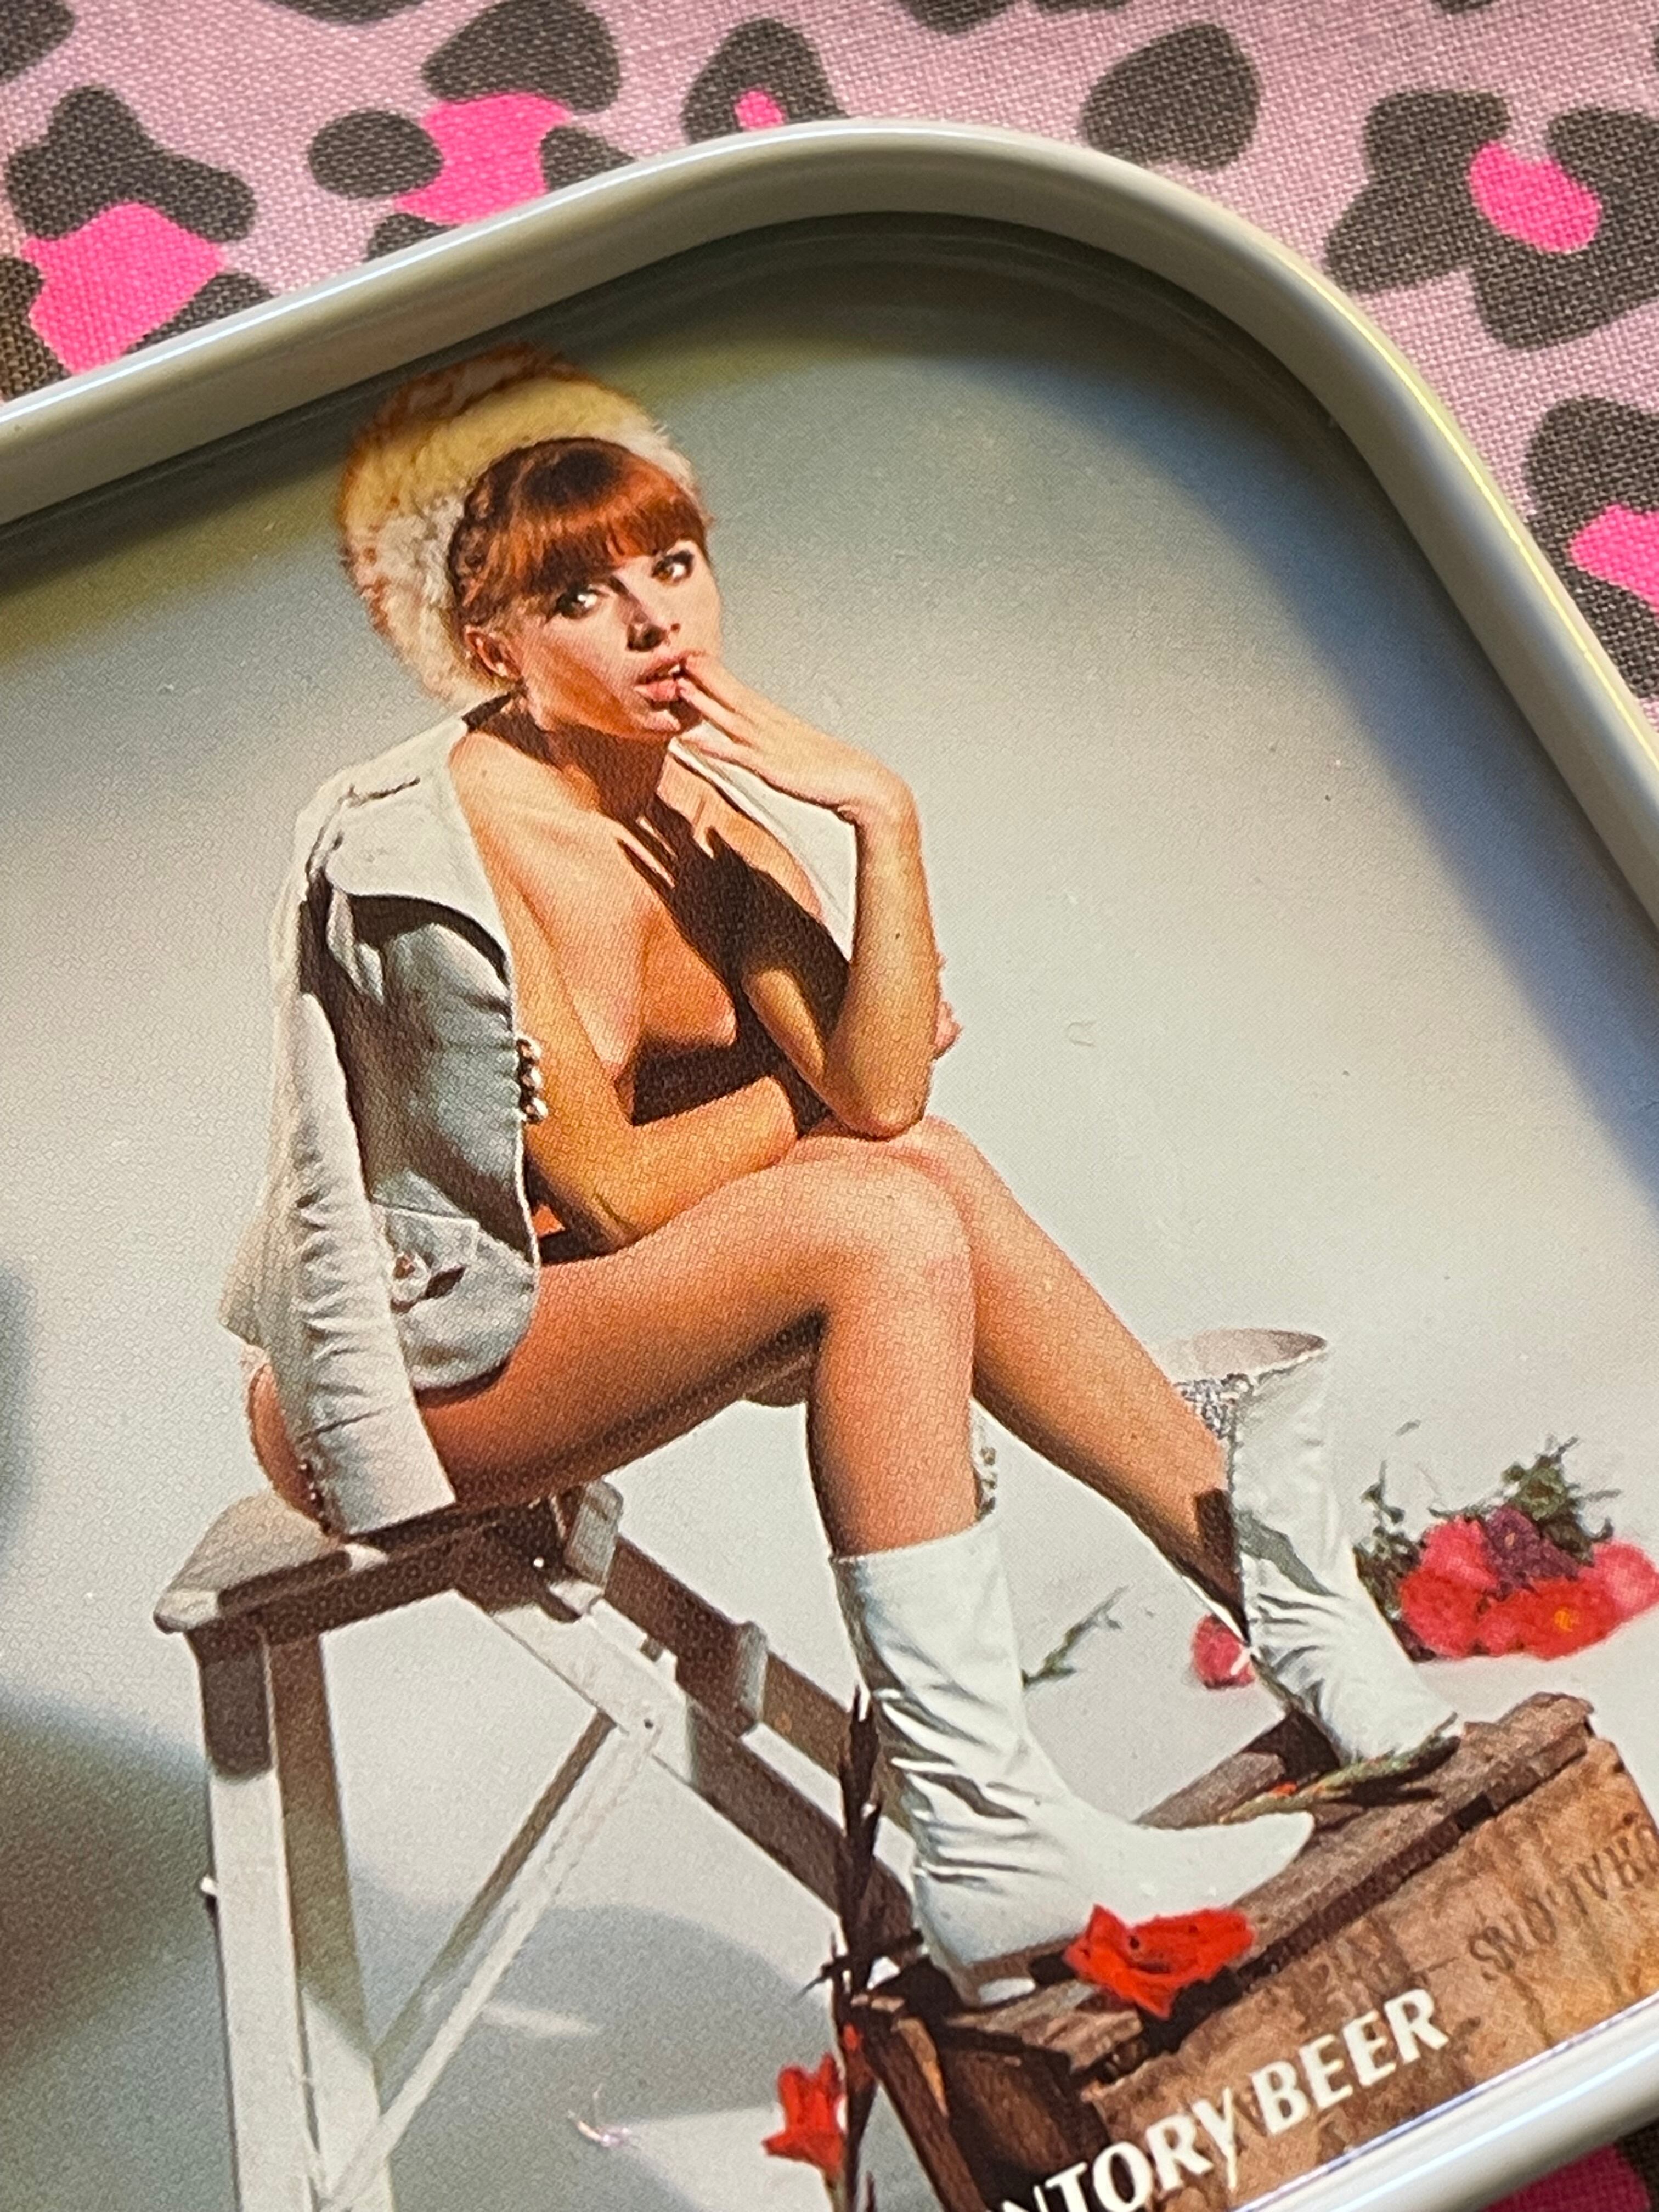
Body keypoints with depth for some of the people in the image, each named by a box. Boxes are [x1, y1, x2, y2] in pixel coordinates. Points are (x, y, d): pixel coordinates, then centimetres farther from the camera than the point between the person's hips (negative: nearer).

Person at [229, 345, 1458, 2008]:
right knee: (880, 1223, -26)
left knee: (923, 1168, -13)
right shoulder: (429, 846, -20)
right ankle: (987, 1853, -25)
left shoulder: (709, 799, 0)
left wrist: (884, 820, -21)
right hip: (408, 1384, -7)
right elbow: (615, 1190, -19)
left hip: (565, 1307, 7)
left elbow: (877, 1090, -11)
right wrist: (818, 1089, -5)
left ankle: (1260, 1558, -9)